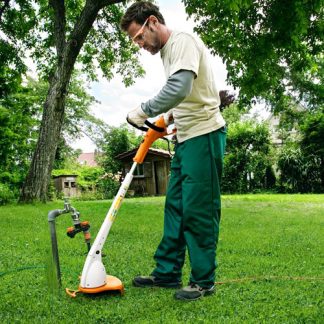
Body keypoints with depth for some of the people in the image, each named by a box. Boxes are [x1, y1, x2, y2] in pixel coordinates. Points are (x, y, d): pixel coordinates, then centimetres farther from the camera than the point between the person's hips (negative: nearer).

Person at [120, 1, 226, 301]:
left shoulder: (183, 41, -9)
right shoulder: (167, 52, 20)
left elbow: (180, 88, -26)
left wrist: (145, 111, -18)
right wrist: (168, 117, 13)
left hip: (204, 134, -10)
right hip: (186, 138, 10)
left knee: (198, 209, -6)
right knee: (175, 206, 10)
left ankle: (204, 280, 6)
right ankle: (167, 273, 19)